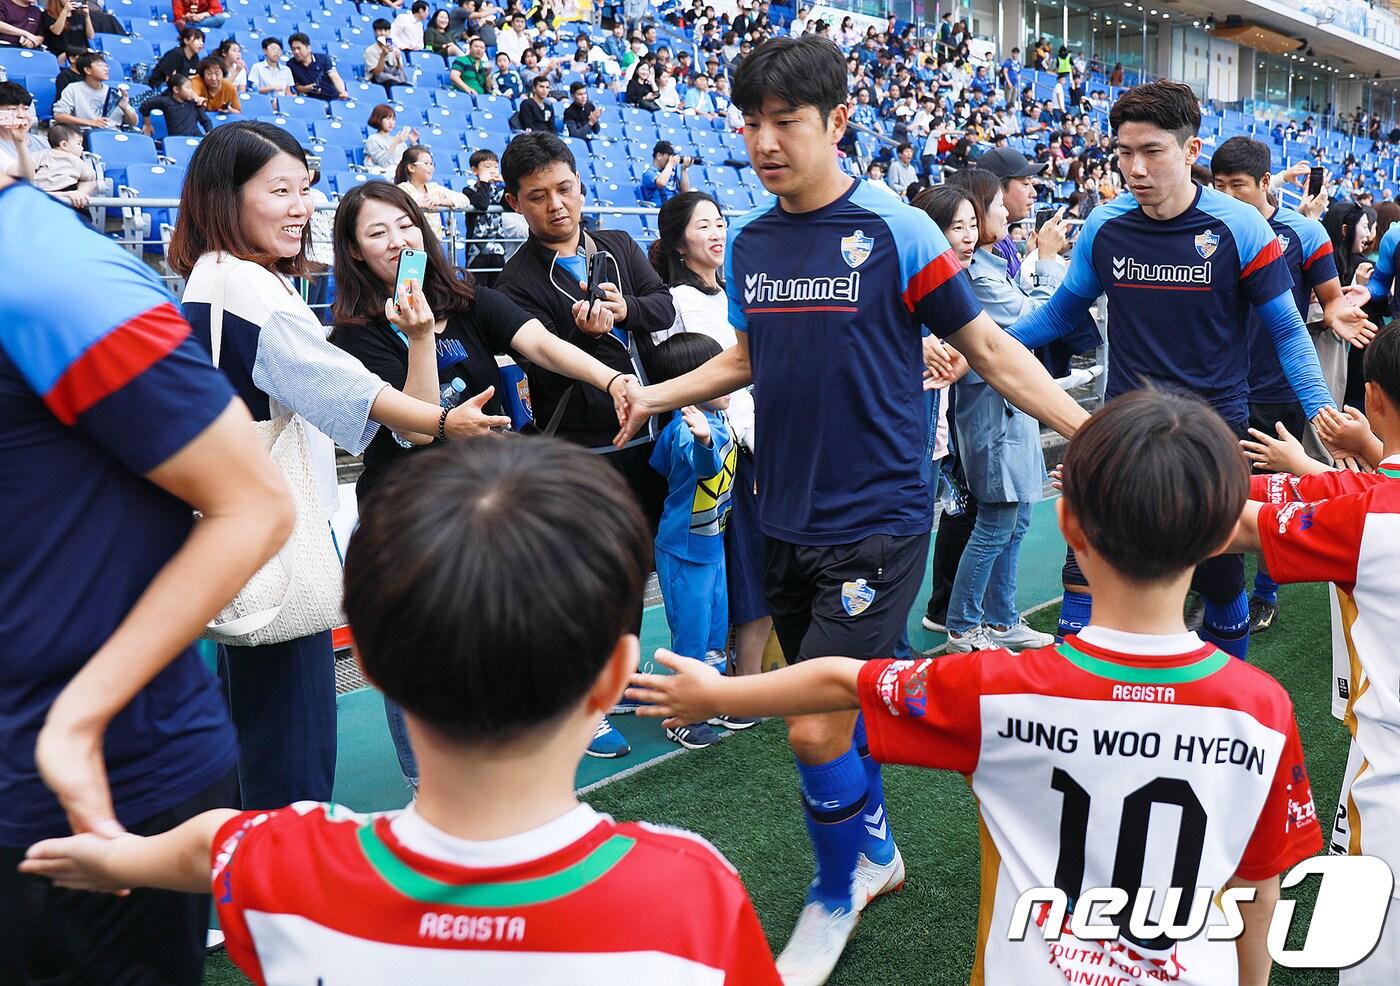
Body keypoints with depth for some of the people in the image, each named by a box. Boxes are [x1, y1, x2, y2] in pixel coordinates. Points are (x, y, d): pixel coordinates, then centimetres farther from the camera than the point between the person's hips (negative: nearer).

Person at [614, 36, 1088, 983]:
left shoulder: (897, 230, -10)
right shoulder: (747, 241, 6)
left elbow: (988, 348, -6)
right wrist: (662, 393, 7)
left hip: (878, 520, -6)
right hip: (786, 521, 6)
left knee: (815, 726, -9)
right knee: (839, 703, 18)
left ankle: (837, 893, 18)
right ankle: (875, 850, 42)